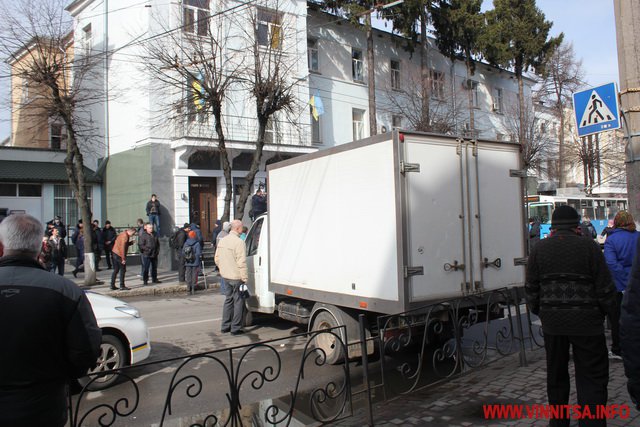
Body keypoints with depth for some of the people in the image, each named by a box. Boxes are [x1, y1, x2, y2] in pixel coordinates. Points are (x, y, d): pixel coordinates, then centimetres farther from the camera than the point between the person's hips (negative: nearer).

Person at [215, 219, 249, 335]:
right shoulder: (238, 242, -18)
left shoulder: (222, 240, 9)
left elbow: (217, 259, 15)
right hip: (236, 276, -8)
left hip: (226, 275, 8)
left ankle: (225, 326, 24)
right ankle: (236, 328, 6)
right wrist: (245, 277, -17)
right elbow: (241, 262, -21)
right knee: (238, 301, 2)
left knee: (228, 299, 18)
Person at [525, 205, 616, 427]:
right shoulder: (589, 246, -6)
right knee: (592, 376, 5)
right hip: (586, 322, -3)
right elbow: (605, 288, -4)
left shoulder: (539, 248, 3)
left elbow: (531, 289, 5)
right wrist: (605, 309, 14)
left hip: (552, 323, 3)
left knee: (556, 374, 16)